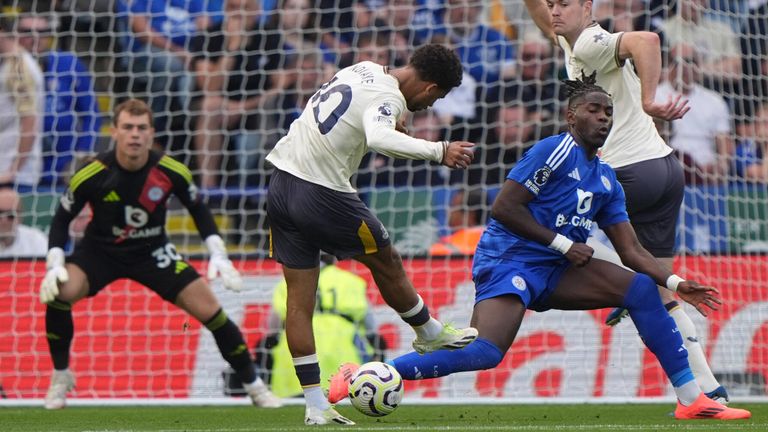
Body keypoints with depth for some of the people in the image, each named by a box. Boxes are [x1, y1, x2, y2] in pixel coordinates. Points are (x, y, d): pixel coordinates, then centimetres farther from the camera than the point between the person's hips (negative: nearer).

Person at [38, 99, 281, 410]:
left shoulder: (171, 172, -18)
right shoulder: (91, 176, -23)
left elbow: (199, 210, 1)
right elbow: (61, 219, -9)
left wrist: (219, 256, -8)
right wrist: (54, 265, -21)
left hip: (152, 253, 1)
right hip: (99, 250, -1)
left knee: (209, 308, -11)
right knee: (59, 291, -29)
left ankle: (254, 386, 8)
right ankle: (60, 377, -6)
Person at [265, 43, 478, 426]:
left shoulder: (365, 70, 9)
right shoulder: (388, 99, -17)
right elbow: (378, 139, -38)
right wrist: (439, 151, -39)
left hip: (281, 185, 8)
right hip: (322, 195, -8)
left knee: (300, 298, 6)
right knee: (387, 263, 17)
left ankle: (315, 405, 6)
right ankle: (430, 334, 38)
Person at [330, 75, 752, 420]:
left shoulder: (607, 181, 15)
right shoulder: (555, 150, -9)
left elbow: (632, 251, 13)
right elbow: (503, 207, -15)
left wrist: (677, 283, -1)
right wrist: (563, 244, -13)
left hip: (555, 270, 8)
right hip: (508, 260, -8)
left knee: (641, 288, -6)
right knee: (483, 353, -28)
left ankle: (691, 399, -4)